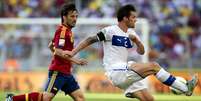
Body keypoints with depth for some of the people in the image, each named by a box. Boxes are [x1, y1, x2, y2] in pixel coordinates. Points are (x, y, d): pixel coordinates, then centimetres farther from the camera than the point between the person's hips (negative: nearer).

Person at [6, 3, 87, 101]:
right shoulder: (62, 30, -12)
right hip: (58, 72, -10)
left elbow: (51, 46, 28)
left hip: (66, 73, 10)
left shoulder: (67, 30, 17)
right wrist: (74, 60, -21)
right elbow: (58, 51, -23)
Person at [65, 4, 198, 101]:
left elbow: (141, 52, 15)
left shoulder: (131, 33, 14)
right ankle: (185, 88, -14)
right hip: (116, 72, -9)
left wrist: (137, 41, -6)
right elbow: (90, 40, -7)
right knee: (153, 66, -18)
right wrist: (73, 52, -12)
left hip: (126, 74, 9)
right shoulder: (110, 31, -9)